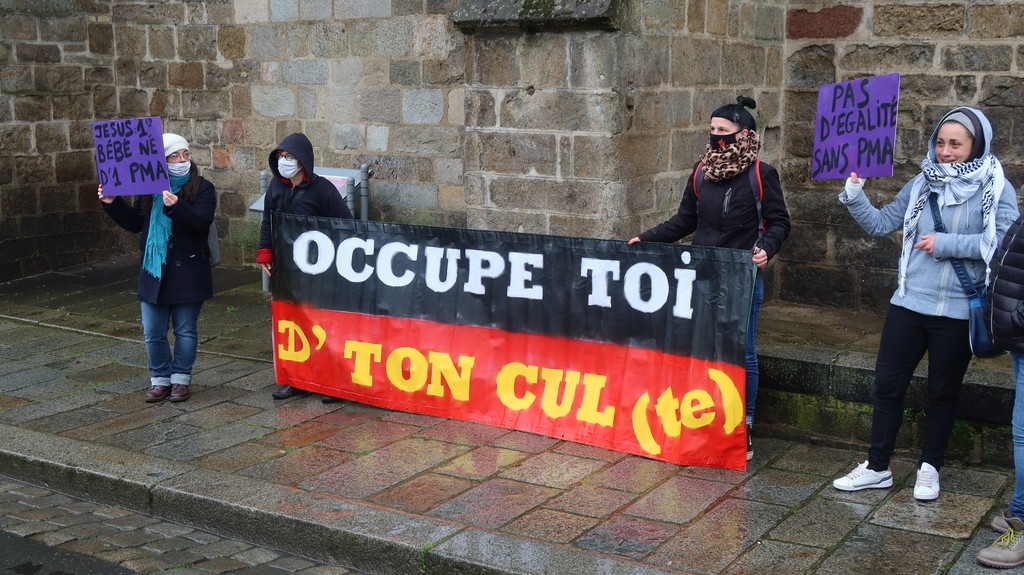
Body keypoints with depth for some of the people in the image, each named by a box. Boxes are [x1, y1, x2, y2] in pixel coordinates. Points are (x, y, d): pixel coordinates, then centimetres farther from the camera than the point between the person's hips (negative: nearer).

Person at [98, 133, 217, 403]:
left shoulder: (202, 188, -6)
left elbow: (202, 221, -21)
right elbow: (134, 223, 15)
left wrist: (176, 206, -36)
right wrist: (113, 204, 2)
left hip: (187, 272, -4)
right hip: (154, 272, 4)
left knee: (185, 330, 8)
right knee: (153, 332, 8)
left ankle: (181, 378, 22)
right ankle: (160, 379, 22)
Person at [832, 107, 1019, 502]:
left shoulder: (996, 190, -6)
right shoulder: (922, 184, 5)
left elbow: (1004, 243, -16)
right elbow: (881, 224, 6)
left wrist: (946, 244, -18)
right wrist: (854, 194, -7)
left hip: (958, 313, -3)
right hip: (908, 304, 4)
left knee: (943, 393, 11)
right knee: (887, 385, 7)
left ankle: (929, 468, 28)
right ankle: (877, 467, 20)